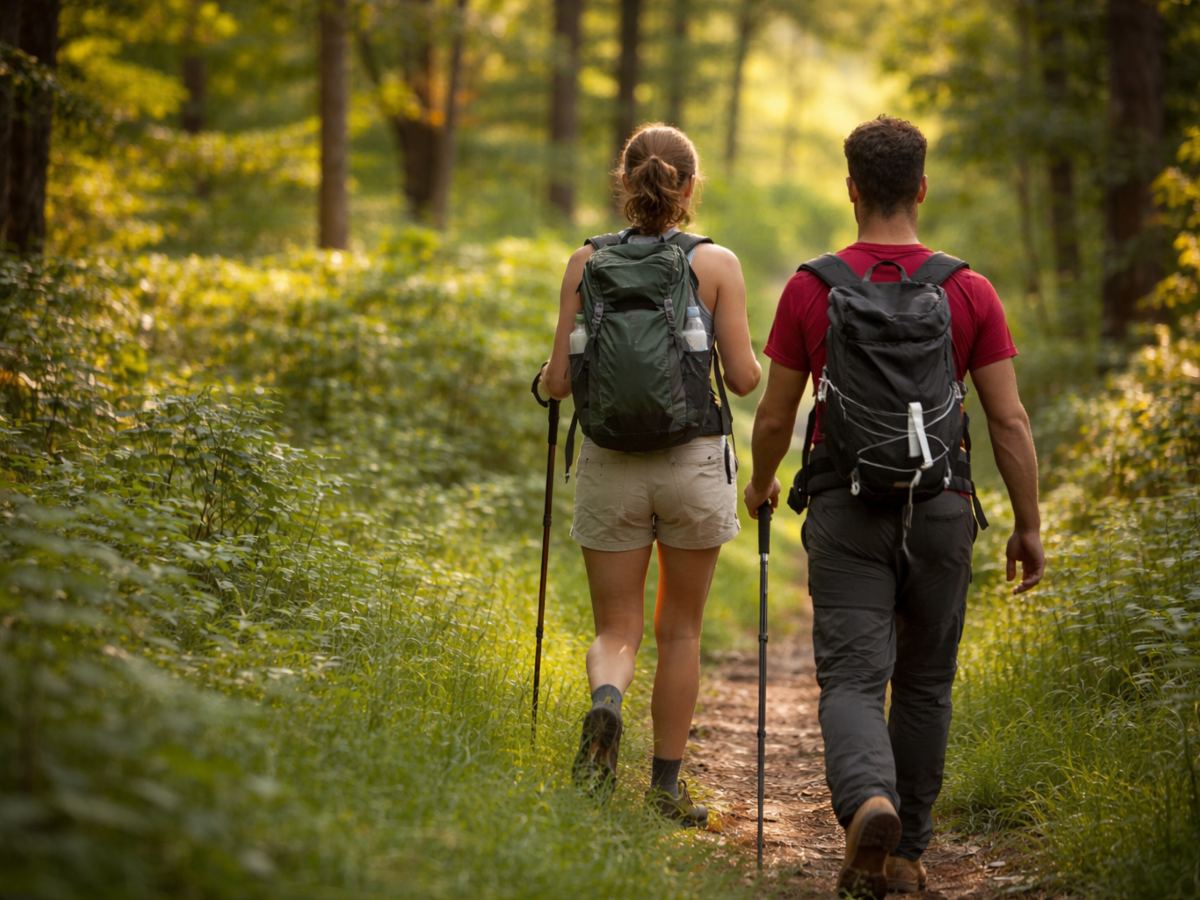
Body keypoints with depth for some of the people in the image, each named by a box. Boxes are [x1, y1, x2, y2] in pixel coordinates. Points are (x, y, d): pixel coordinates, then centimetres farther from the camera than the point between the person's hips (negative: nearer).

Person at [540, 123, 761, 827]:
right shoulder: (716, 265, -5)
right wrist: (757, 366, 17)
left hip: (610, 463, 1)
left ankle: (606, 699, -23)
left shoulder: (586, 263, -1)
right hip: (694, 460, -1)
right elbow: (743, 376, -6)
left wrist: (550, 376, 22)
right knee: (680, 630, 15)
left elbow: (558, 383, -2)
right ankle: (667, 786, 19)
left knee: (617, 628, 10)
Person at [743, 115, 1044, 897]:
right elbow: (1009, 421, -4)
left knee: (852, 679, -4)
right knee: (925, 686, 16)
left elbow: (774, 415, 3)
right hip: (941, 511, 1)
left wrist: (761, 483, 23)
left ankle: (869, 803, -33)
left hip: (847, 511, -1)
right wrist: (1029, 526, 5)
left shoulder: (809, 289, -3)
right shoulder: (970, 292, -2)